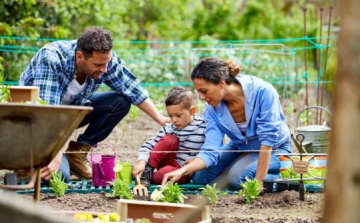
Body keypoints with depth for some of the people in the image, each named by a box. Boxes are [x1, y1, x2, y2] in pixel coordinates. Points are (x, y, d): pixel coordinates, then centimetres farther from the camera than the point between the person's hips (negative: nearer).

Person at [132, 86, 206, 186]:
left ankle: (148, 177, -7)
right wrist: (141, 163, -23)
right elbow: (149, 145, -6)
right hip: (168, 163, 3)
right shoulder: (169, 128, -3)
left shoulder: (202, 127, -9)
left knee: (167, 172, -36)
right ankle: (147, 170, -16)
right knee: (169, 140, -23)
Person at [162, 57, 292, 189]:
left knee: (238, 177, -30)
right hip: (240, 148, 6)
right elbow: (211, 151, -21)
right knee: (200, 177, -8)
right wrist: (183, 171, -39)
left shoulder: (262, 91, -32)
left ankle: (283, 177, -5)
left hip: (274, 149, -5)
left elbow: (268, 138, -30)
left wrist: (259, 181, -30)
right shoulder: (212, 108, -17)